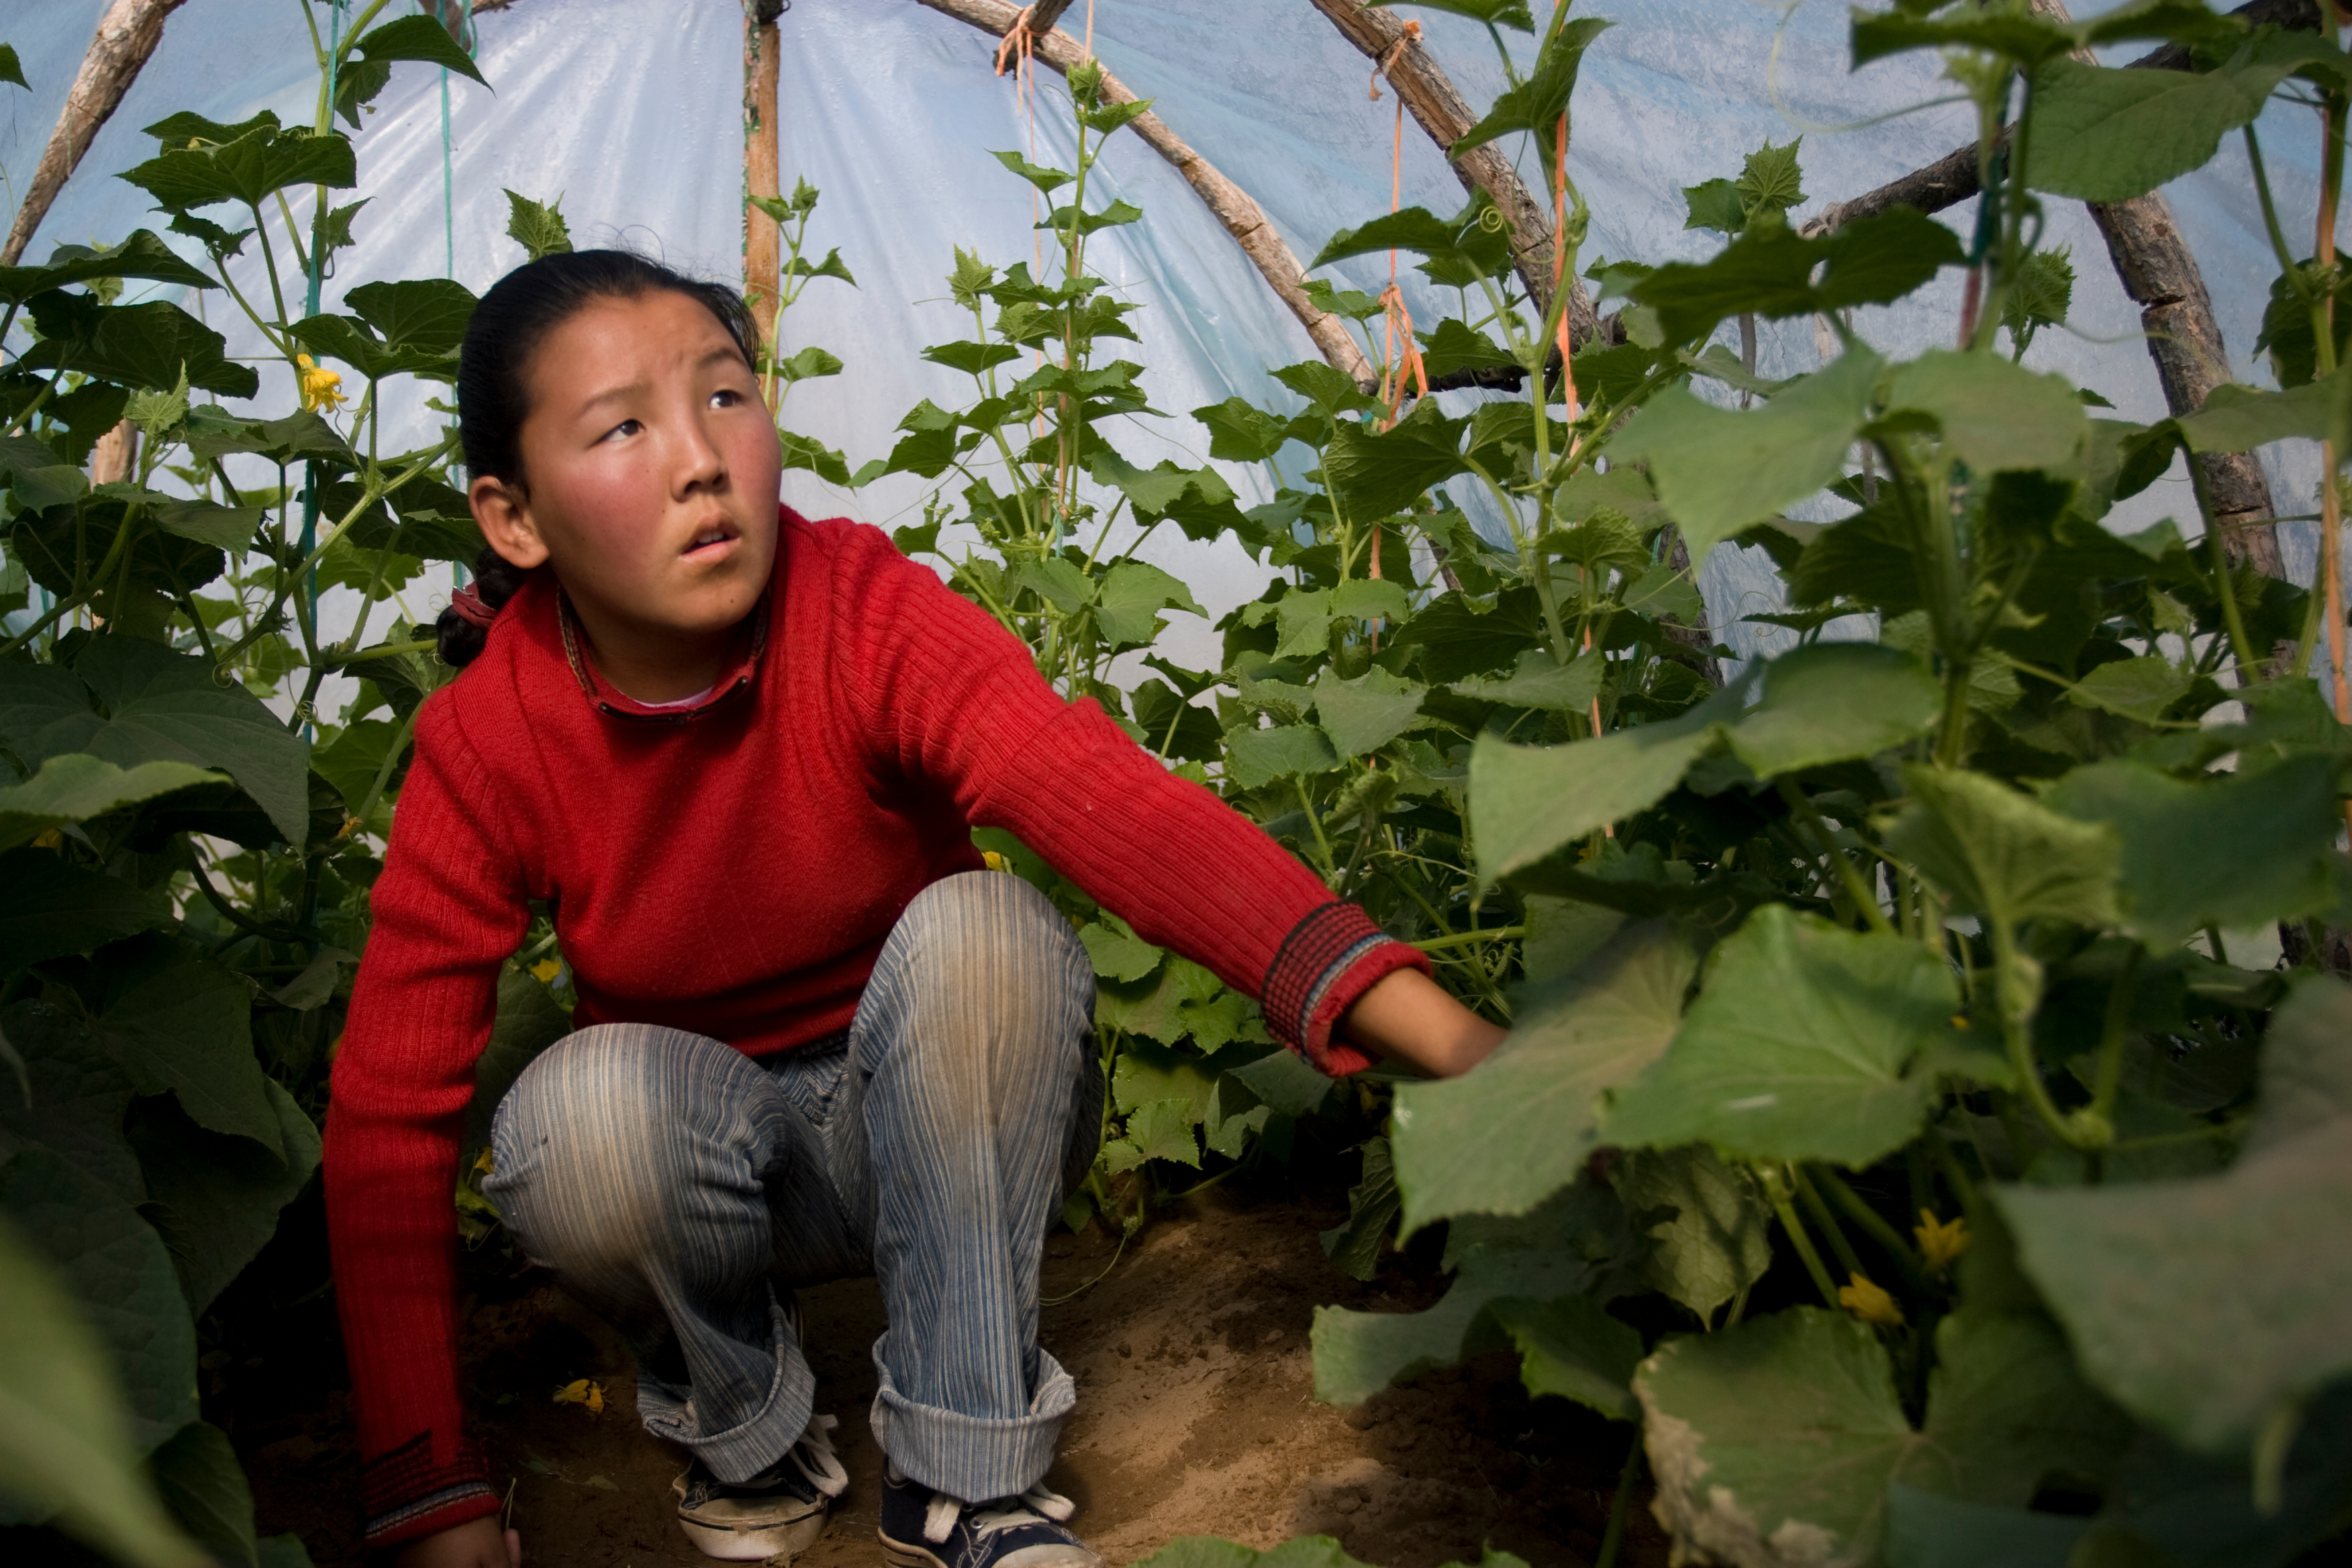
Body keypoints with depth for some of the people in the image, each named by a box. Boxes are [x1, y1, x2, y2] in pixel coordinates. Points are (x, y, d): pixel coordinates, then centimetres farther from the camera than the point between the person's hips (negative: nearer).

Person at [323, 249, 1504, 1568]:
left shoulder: (868, 617, -23)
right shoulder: (486, 746, -18)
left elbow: (1111, 799, -41)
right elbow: (390, 1116, -18)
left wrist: (1428, 1025, -57)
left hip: (941, 1128, 0)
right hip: (708, 1156, 0)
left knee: (980, 924, -32)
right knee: (581, 1108, -33)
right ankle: (747, 1431, -1)